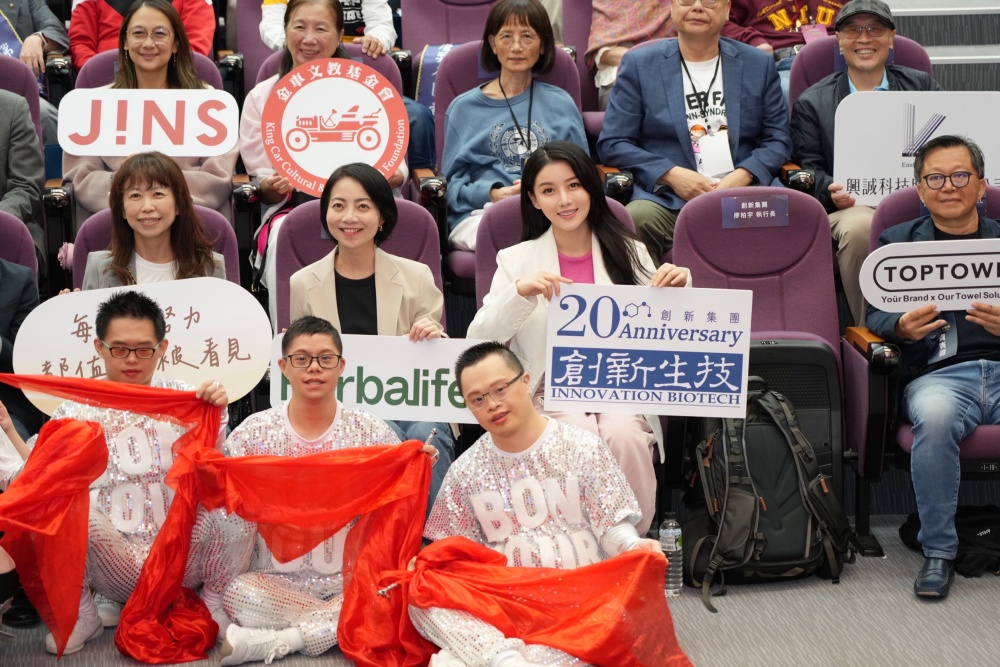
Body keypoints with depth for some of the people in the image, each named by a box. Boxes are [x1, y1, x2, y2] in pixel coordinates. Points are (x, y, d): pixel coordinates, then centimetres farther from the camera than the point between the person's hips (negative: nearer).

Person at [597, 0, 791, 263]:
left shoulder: (759, 64, 17)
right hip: (666, 198, -1)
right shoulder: (638, 64, 11)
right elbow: (612, 143, 7)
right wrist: (671, 174, -8)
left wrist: (743, 175, -8)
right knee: (637, 219, -35)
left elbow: (778, 139, 14)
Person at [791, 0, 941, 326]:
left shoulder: (922, 87, 20)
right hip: (853, 206, -1)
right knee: (859, 227, -38)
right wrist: (832, 193, -14)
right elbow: (809, 169, 9)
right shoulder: (812, 103, 15)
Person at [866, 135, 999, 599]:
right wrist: (903, 328, -10)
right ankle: (938, 552, -22)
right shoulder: (897, 243, 23)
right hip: (939, 373, -1)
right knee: (935, 414, -37)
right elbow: (875, 315, 13)